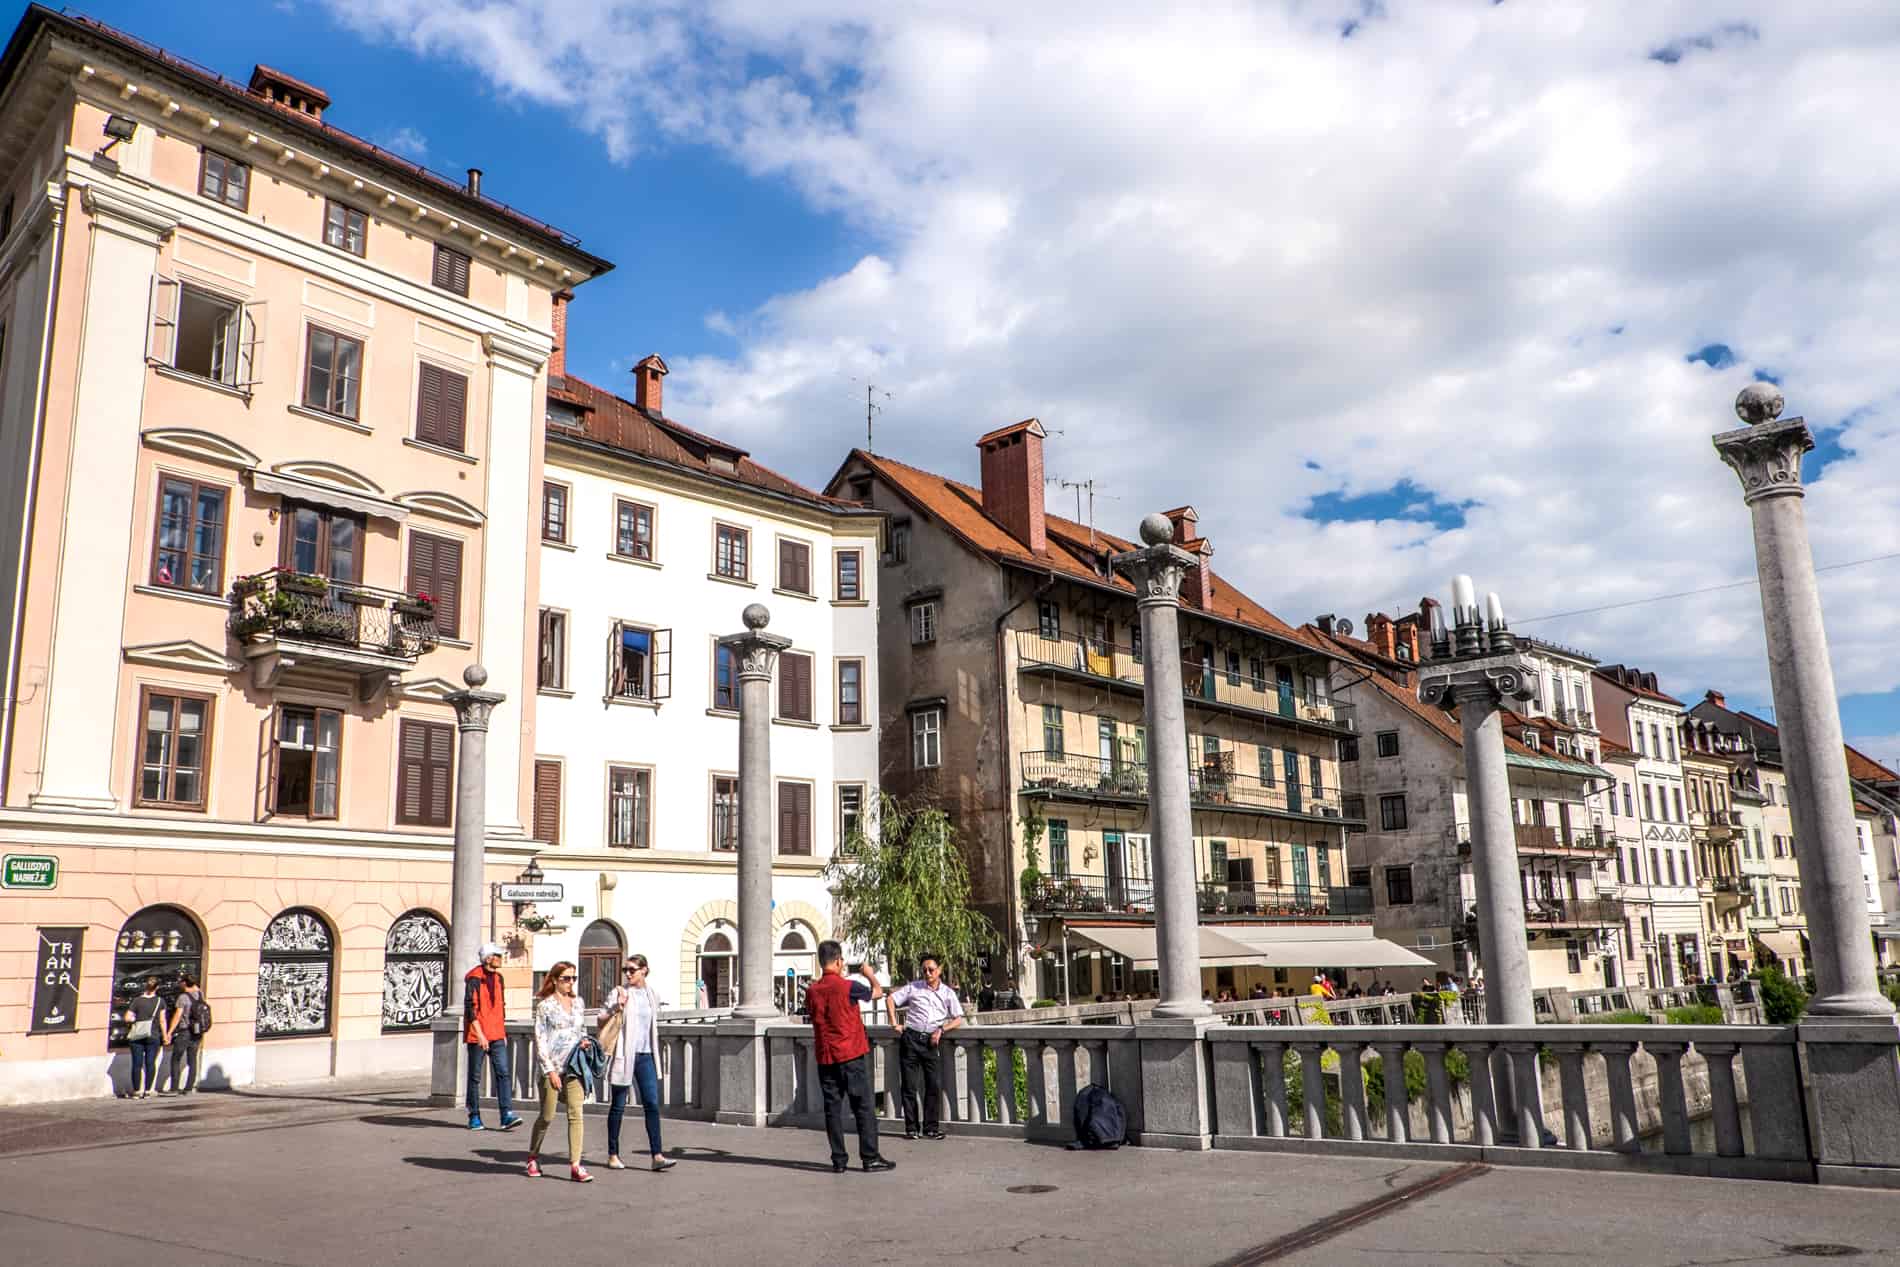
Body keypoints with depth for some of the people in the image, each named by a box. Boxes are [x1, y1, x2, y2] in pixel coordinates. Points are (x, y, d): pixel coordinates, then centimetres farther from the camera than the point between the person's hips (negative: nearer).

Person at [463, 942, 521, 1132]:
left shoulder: (498, 977, 12)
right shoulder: (474, 978, -11)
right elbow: (470, 1007, -17)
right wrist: (479, 1034, -22)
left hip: (496, 1035, 6)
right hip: (477, 1035, -6)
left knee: (502, 1073, -6)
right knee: (475, 1076, 5)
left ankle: (507, 1116, -11)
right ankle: (474, 1117, 17)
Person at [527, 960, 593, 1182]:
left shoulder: (578, 1003, 12)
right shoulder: (545, 1005, -2)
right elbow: (540, 1039, -5)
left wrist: (585, 1041, 3)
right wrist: (550, 1070, -10)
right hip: (552, 1066, -4)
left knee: (576, 1114, -6)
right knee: (547, 1116, 5)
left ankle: (575, 1165, -7)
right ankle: (533, 1157, 28)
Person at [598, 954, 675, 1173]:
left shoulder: (653, 994, 9)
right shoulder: (618, 992, -3)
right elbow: (601, 1019, -4)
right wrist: (617, 1008, -18)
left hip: (646, 1055, 3)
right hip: (623, 1054, -3)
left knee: (652, 1104, -4)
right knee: (618, 1106, 5)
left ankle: (657, 1156, -5)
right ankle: (613, 1155, 17)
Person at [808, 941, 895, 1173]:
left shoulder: (812, 991, 0)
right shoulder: (848, 987, -13)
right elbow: (878, 992, 2)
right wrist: (870, 974, 23)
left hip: (825, 1058, 4)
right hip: (852, 1056, -4)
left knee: (833, 1108, 8)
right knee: (864, 1107, 3)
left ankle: (839, 1160, 9)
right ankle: (870, 1158, 5)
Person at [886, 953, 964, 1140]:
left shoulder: (948, 993, 11)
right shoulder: (913, 988, 8)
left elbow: (958, 1019, 8)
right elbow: (890, 999, 10)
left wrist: (941, 1030, -7)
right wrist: (894, 1023, 2)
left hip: (932, 1041, 1)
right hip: (911, 1038, -1)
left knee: (935, 1085, -2)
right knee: (910, 1086, 1)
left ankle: (931, 1128, 8)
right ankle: (911, 1128, 9)